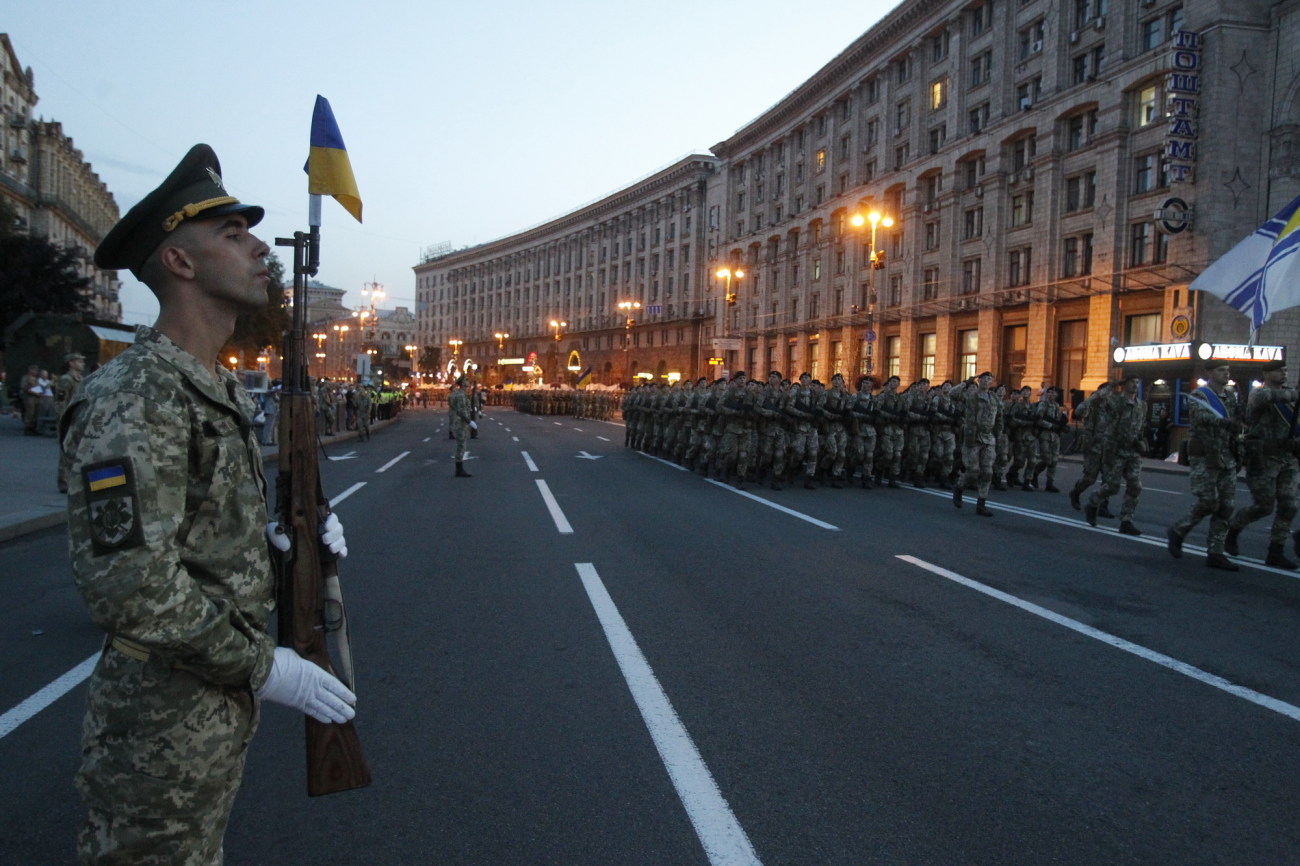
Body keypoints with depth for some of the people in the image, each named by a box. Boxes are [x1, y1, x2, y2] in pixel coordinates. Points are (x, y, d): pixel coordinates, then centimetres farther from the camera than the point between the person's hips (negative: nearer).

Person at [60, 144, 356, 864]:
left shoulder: (225, 389, 9)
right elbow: (127, 582, -29)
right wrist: (261, 666, -21)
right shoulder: (136, 396, -22)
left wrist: (278, 539, 3)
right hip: (165, 716, -9)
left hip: (225, 696, 9)